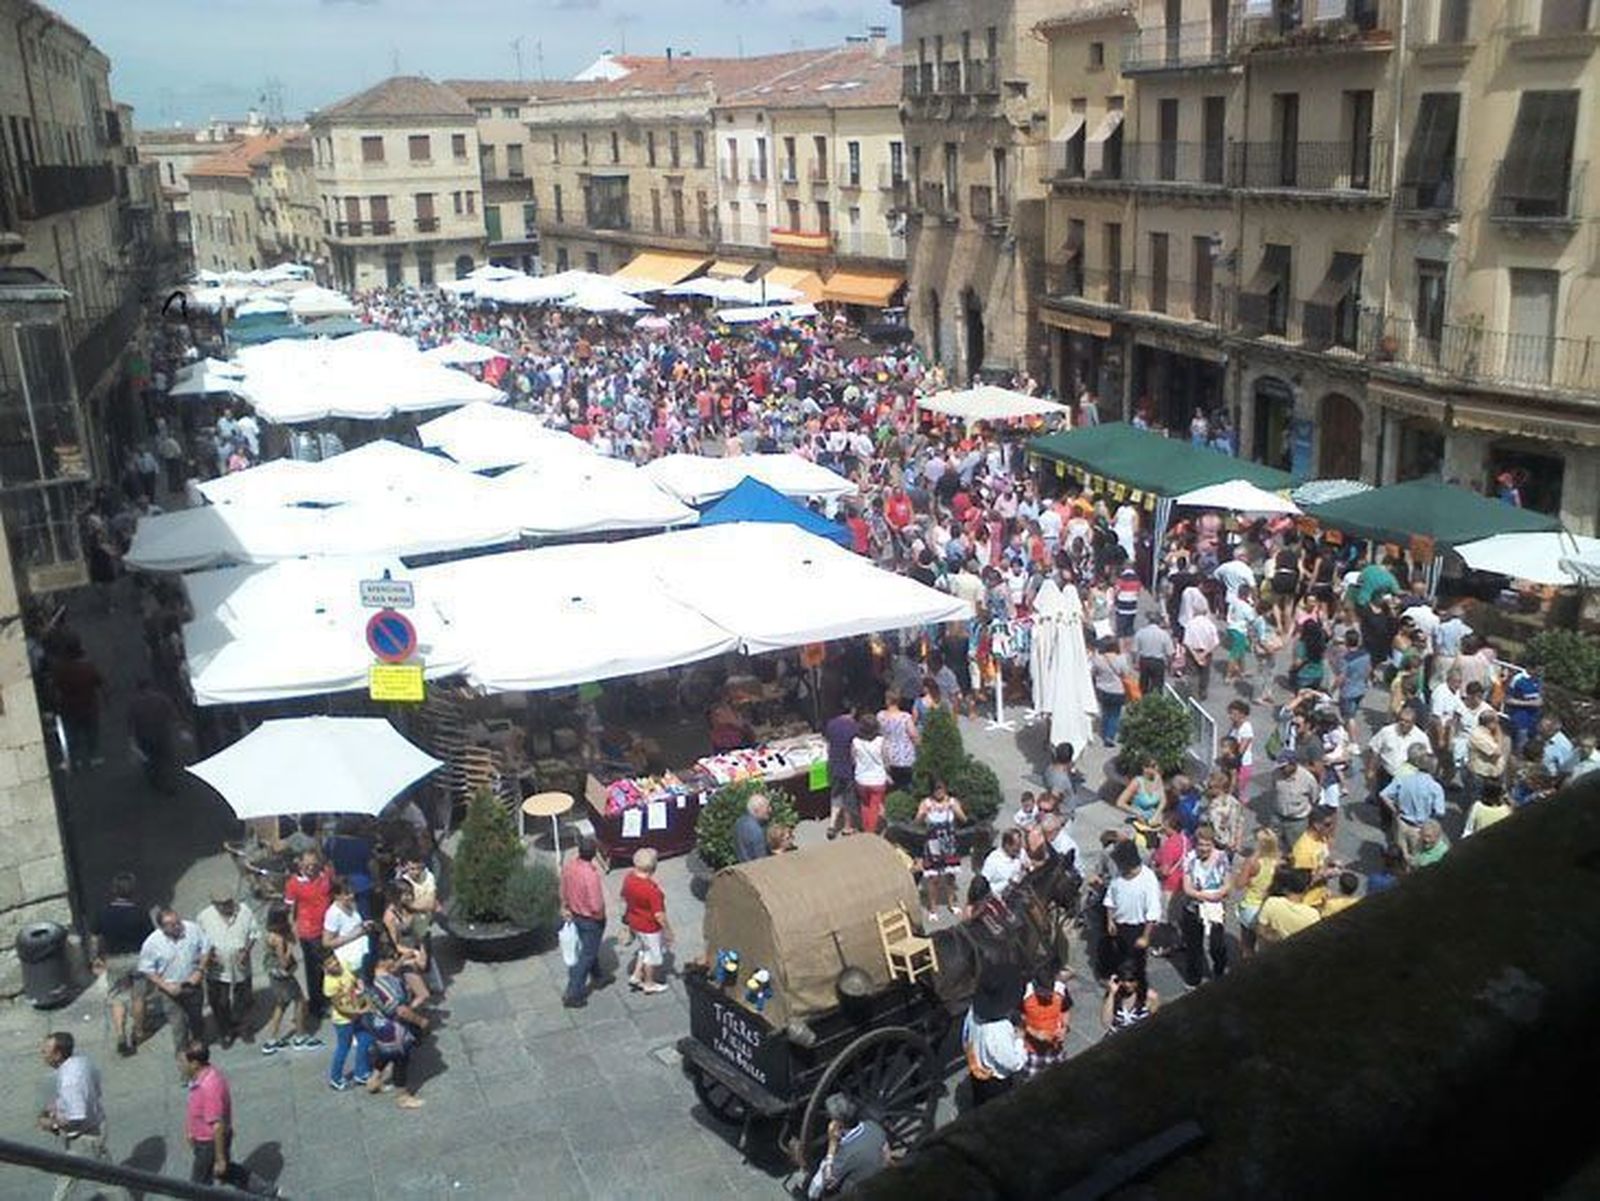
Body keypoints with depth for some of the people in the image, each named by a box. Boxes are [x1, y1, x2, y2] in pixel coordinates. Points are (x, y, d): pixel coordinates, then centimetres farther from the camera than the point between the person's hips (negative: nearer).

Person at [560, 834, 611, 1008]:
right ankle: (573, 995, 16)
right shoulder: (591, 875, -35)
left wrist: (565, 907, 16)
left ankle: (598, 978, 49)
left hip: (574, 914, 8)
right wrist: (600, 916, -9)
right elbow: (596, 906, -31)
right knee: (586, 956, 9)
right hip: (591, 920, -8)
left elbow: (563, 891, 3)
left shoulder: (569, 865, -13)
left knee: (589, 948, 28)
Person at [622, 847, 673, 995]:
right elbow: (659, 914, -26)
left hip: (634, 921, 7)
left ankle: (635, 976, 35)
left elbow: (624, 898, 5)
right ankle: (649, 984, 35)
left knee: (645, 949, 31)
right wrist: (667, 930, -11)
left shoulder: (629, 878, -12)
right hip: (649, 927, -7)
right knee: (654, 954, 17)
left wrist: (626, 916, 22)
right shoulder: (652, 889, -34)